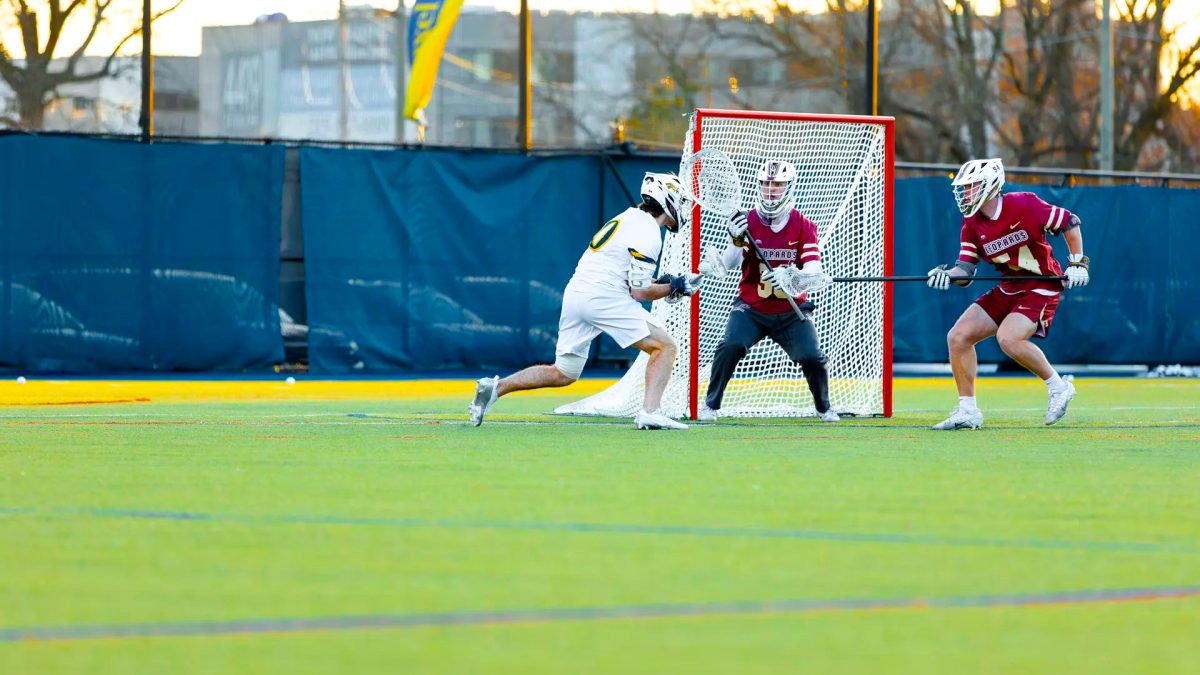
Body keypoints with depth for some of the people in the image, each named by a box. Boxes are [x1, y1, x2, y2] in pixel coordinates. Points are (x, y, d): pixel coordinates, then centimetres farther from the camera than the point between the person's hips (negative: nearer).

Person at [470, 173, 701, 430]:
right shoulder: (649, 233, -7)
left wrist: (661, 282, 21)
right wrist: (674, 287, 3)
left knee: (562, 374, 15)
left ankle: (495, 387, 4)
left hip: (574, 293, 8)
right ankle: (649, 412, -15)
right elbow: (638, 292, -9)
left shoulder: (628, 218, 22)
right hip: (605, 298, -8)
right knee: (664, 346, -3)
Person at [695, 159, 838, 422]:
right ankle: (710, 406, -5)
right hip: (750, 309, 0)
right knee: (730, 347, -23)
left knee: (813, 358, -14)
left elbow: (814, 274, -15)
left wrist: (790, 278, -35)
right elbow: (728, 264, -17)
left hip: (792, 312, 0)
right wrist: (736, 241, -36)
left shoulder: (803, 226, -5)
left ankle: (824, 408, 15)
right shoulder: (747, 221, -5)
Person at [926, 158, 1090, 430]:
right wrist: (946, 275, -22)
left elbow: (1070, 222, -5)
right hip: (1007, 290, 7)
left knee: (1008, 338, -30)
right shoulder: (972, 224, 2)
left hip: (1042, 287, -7)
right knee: (958, 336, -4)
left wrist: (1077, 263, -7)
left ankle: (1057, 387, -8)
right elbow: (965, 271, 0)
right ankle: (967, 411, 5)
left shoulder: (1024, 205, -16)